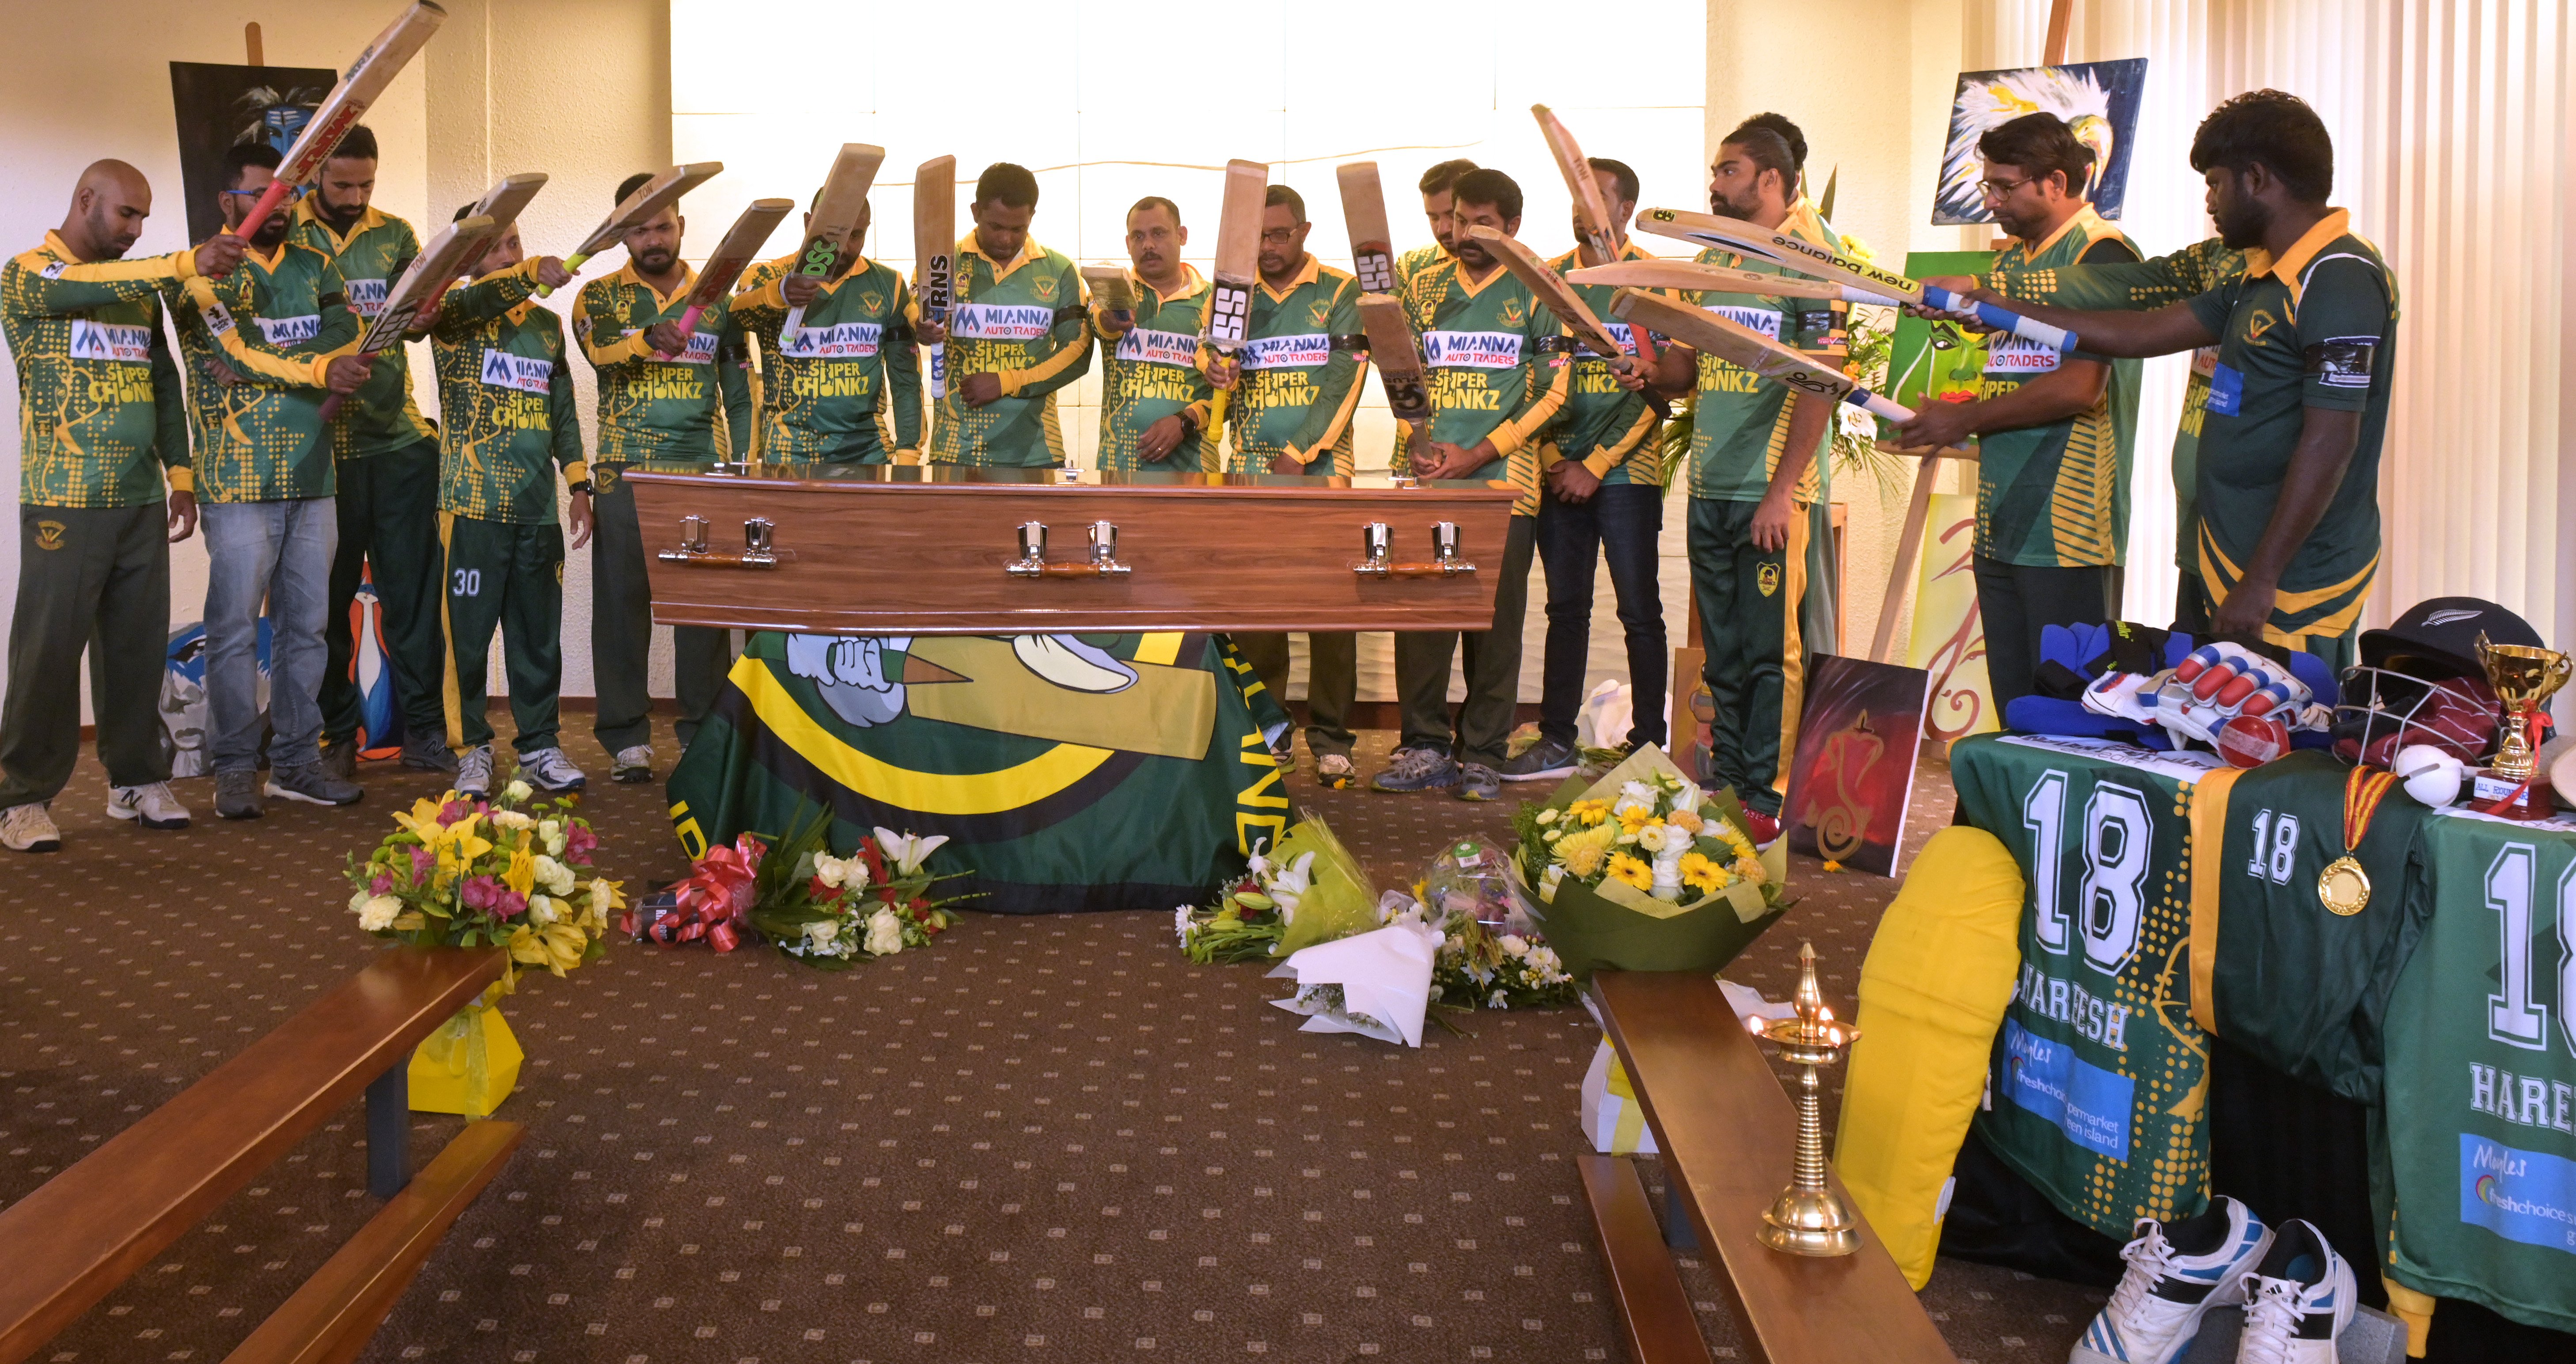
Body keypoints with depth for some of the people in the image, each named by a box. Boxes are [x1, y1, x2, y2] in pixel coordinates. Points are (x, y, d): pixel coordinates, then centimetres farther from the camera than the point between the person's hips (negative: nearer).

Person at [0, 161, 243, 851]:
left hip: (142, 502, 6)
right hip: (64, 503, -6)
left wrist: (180, 475, 12)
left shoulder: (139, 290, 17)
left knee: (139, 644, 8)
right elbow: (82, 288, -24)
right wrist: (188, 263, -35)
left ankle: (137, 779, 19)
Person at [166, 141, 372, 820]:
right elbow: (235, 353, -15)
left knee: (306, 625, 9)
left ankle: (297, 761, 17)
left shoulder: (314, 267, 14)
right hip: (240, 478, -5)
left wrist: (271, 362, -18)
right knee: (236, 630, -1)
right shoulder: (202, 274, -1)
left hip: (313, 475, 5)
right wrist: (318, 370, -25)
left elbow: (347, 334, -2)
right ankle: (234, 770, 7)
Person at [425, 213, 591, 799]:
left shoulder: (547, 324, 15)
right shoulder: (455, 316, 0)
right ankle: (472, 748, 11)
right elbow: (476, 299, -25)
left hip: (538, 507, 4)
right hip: (474, 502, -4)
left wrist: (579, 483, 11)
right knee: (469, 631, 0)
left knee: (539, 633, 7)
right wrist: (531, 272, -42)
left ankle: (540, 746, 16)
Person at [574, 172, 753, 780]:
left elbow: (739, 390, 15)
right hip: (625, 473, -1)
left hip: (704, 474, 2)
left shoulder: (715, 297, 13)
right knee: (623, 600, -1)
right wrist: (649, 338, -38)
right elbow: (601, 350, -17)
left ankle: (706, 736, 10)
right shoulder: (600, 296, 6)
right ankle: (627, 740, 6)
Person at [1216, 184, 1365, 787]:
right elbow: (1221, 371, 12)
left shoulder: (1340, 292, 4)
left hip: (1321, 468, -2)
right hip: (1252, 468, 3)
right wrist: (1222, 373, -13)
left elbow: (1343, 379, -5)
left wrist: (1299, 452, -14)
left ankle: (1330, 739, 3)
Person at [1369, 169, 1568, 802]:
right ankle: (1424, 748, 9)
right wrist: (1419, 445, -5)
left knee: (1495, 623, 1)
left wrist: (1477, 455, -9)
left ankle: (1482, 756, 8)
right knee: (1420, 616, 0)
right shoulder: (1423, 289, 12)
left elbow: (1552, 389, -2)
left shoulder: (1537, 292, 3)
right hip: (1429, 483, 2)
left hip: (1504, 482, -2)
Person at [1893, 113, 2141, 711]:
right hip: (2002, 521, 9)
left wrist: (1964, 420, -9)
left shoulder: (2101, 254, -9)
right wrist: (1941, 419, 7)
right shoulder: (2010, 260, 19)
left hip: (2066, 524, -8)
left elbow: (2078, 388, -18)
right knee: (2014, 714, 11)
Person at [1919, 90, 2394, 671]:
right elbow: (2143, 334, 23)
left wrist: (2260, 581, -21)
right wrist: (2002, 308, 25)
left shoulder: (2341, 278, -15)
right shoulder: (2262, 280, 17)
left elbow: (2330, 441, -21)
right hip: (2236, 565, 9)